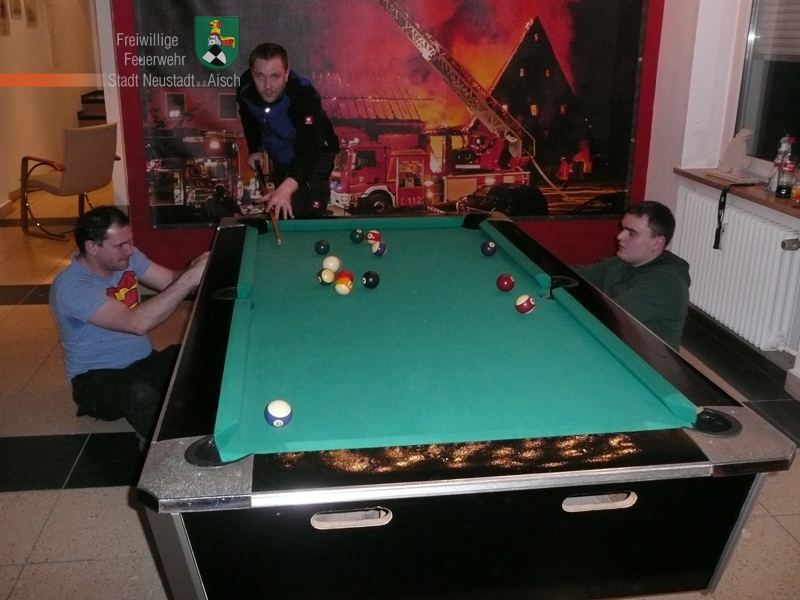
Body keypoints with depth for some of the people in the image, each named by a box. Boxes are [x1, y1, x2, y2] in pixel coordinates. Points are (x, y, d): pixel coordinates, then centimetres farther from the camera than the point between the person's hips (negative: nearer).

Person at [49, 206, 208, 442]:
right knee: (142, 395, -40)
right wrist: (191, 278, -41)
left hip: (143, 361, 7)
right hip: (97, 378, -7)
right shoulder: (71, 287, -27)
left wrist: (195, 268, -26)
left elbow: (171, 281, -2)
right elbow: (137, 323, -38)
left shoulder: (126, 257, -3)